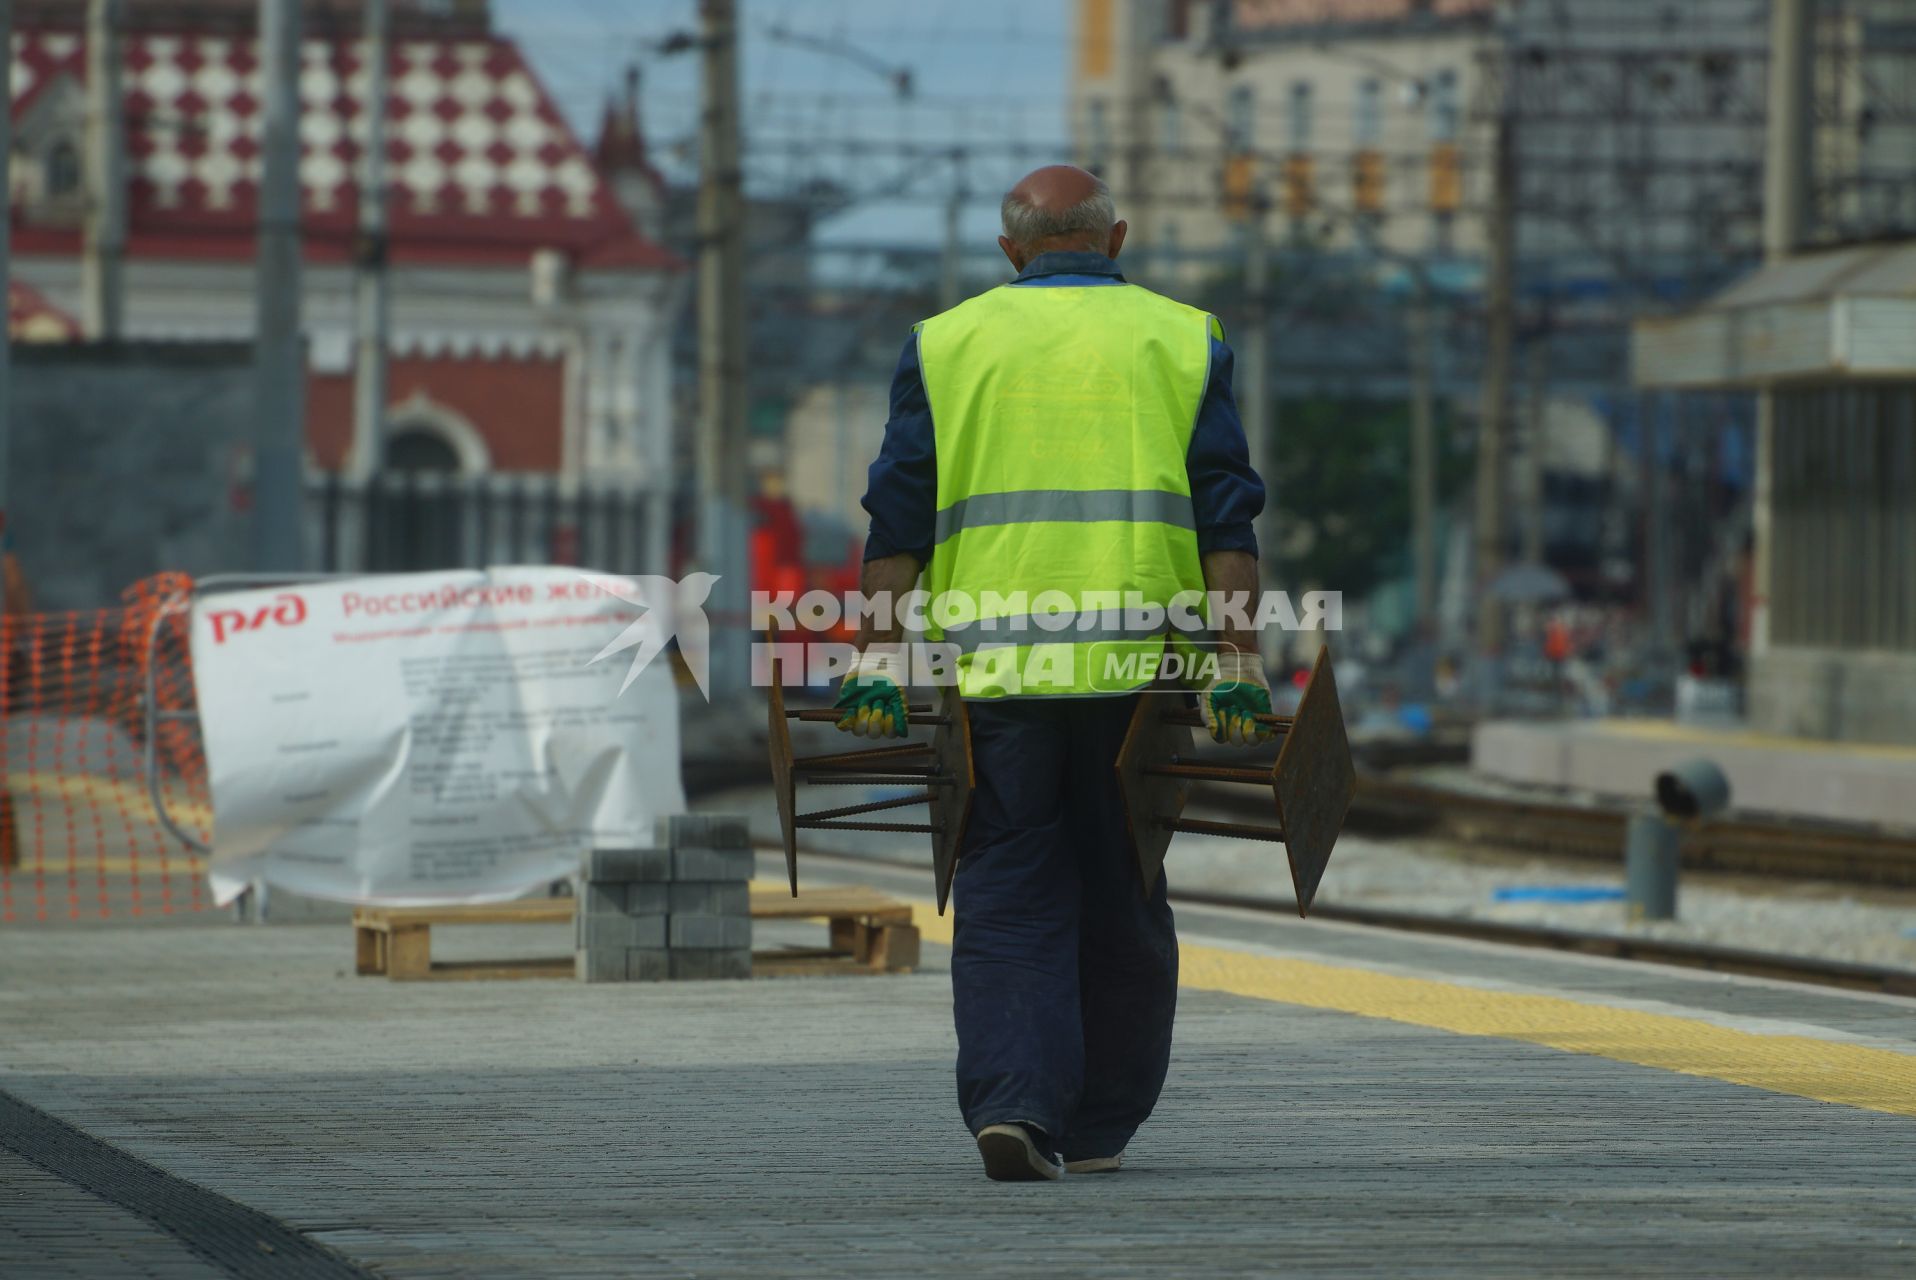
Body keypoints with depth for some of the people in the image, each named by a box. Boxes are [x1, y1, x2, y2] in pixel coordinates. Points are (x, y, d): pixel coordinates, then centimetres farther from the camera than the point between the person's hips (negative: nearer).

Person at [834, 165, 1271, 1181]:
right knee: (1121, 900, 11)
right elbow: (1225, 519, 1)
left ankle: (1012, 1102, -14)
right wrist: (1235, 666, 0)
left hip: (992, 667, 0)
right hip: (1136, 664, 0)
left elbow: (899, 516, 3)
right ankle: (1097, 1128, 16)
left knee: (1006, 901, 3)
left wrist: (878, 658, 3)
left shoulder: (946, 343, 9)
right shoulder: (1182, 341, 8)